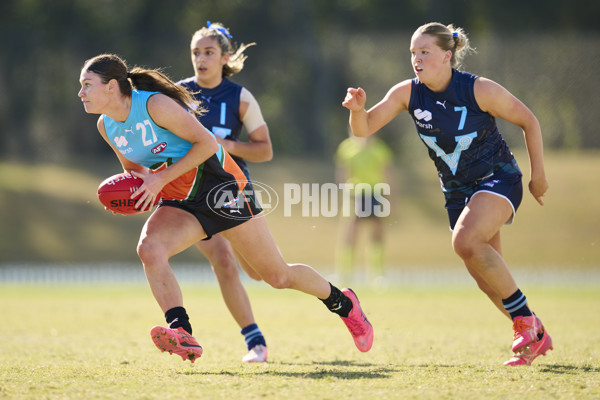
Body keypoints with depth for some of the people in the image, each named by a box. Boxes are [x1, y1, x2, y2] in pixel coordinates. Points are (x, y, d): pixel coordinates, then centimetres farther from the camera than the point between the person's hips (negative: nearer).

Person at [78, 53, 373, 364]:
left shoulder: (156, 105, -23)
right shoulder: (106, 127, -1)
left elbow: (207, 143, -21)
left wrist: (160, 179, -26)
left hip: (218, 185, -6)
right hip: (179, 201, 6)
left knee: (277, 276, 1)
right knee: (149, 248, -27)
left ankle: (342, 302, 27)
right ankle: (181, 332, -32)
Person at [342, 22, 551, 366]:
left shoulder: (480, 90, -19)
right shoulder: (407, 93, -7)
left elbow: (529, 121, -7)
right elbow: (364, 129, -10)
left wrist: (538, 175, -5)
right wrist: (358, 110, -33)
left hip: (498, 179, -6)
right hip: (458, 190, 6)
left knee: (466, 241, -31)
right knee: (487, 277, 6)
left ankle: (524, 318, -18)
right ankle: (536, 337, 25)